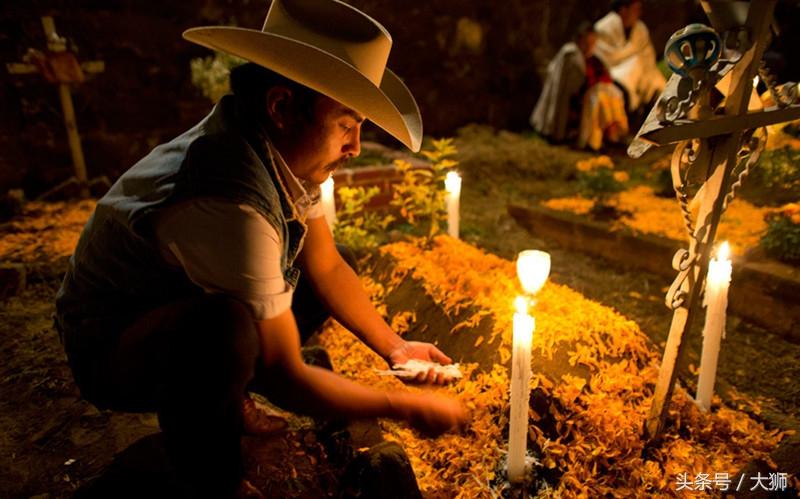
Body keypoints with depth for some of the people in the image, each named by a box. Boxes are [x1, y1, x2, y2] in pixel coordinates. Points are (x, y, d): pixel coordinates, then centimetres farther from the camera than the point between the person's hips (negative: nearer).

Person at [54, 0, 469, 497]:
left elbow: (327, 268, -1)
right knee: (227, 327, -39)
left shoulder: (286, 149, -12)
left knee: (336, 262, 5)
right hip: (111, 348, -8)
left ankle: (229, 394, 8)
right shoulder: (228, 208, -37)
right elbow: (285, 379, -28)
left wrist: (392, 346, -6)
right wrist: (408, 408, -18)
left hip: (187, 308, 8)